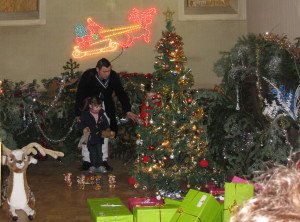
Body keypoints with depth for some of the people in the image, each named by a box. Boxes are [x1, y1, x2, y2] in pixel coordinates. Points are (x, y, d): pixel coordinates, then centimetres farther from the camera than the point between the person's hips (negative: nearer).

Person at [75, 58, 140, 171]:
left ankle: (103, 159, 13)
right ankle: (86, 160, 7)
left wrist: (128, 111, -14)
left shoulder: (113, 76, -18)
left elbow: (121, 93, -7)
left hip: (105, 106, 3)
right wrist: (78, 114, -19)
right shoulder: (88, 75, -26)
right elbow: (79, 95, -18)